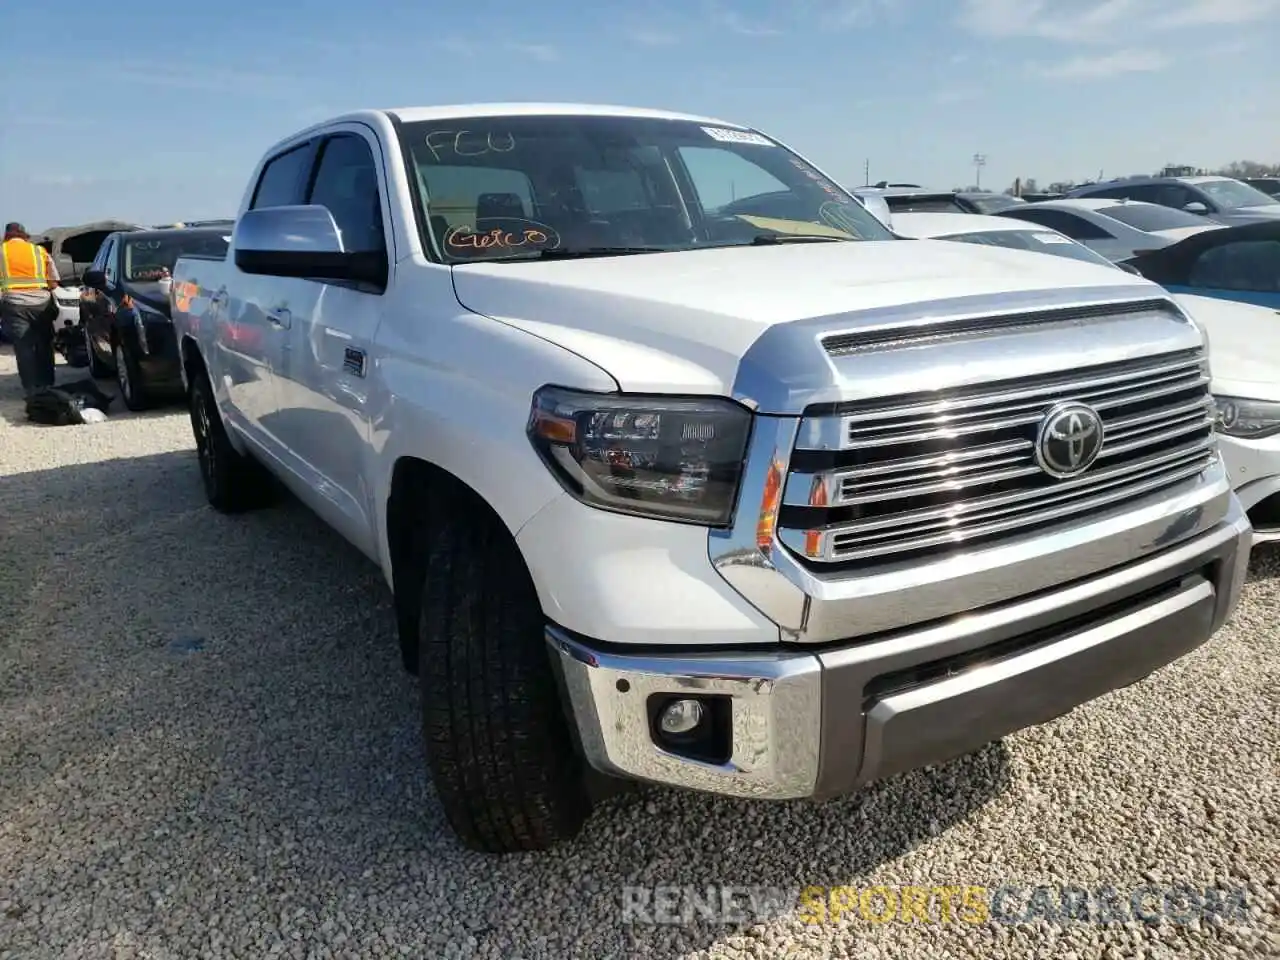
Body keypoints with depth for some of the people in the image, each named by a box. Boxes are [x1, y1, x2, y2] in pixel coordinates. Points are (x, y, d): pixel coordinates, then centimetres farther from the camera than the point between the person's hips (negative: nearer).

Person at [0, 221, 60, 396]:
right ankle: (47, 386, 18)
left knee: (23, 349, 3)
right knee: (44, 347, 13)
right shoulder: (40, 250, 10)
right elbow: (54, 283, 7)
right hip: (41, 303, 2)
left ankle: (32, 389, 2)